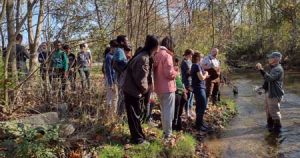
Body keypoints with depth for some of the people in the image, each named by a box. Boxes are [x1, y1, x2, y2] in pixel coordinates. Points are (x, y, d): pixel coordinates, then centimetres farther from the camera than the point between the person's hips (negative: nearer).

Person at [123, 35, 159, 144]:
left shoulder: (143, 55, 7)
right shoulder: (143, 59, -25)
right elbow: (141, 79, -24)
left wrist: (146, 87, 4)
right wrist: (146, 89, -7)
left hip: (132, 90, 10)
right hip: (133, 91, -10)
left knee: (137, 114, 20)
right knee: (135, 115, 4)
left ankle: (138, 135, 35)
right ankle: (137, 138, 18)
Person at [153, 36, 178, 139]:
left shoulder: (156, 55, 8)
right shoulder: (167, 55, -16)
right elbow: (169, 73, -21)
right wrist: (176, 72, 0)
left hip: (159, 87, 8)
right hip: (167, 87, -8)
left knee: (164, 110, 20)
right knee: (168, 111, 1)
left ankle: (165, 131, 30)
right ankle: (168, 134, 6)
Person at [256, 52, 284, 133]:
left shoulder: (278, 69, -20)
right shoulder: (273, 68, 12)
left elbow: (269, 78, -34)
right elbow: (268, 78, 22)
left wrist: (261, 70, -40)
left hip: (274, 94, -11)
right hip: (269, 92, 11)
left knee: (274, 111, 0)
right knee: (268, 110, 22)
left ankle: (277, 128, 13)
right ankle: (270, 124, 37)